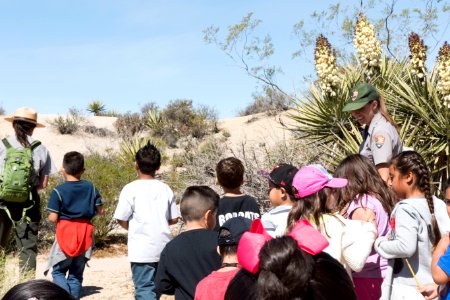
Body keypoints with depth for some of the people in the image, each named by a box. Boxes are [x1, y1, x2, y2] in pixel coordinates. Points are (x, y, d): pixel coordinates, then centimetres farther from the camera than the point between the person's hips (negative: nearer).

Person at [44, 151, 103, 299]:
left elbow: (53, 218, -12)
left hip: (65, 234, -4)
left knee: (58, 272, 8)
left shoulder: (58, 191, -10)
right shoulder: (91, 188, 1)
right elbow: (100, 211, 3)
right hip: (85, 235, 4)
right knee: (76, 274, 13)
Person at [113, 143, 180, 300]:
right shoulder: (165, 189, 2)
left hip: (141, 250, -5)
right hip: (164, 247, 5)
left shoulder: (131, 189, -10)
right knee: (156, 287, 19)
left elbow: (122, 219, -10)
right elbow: (174, 219, 5)